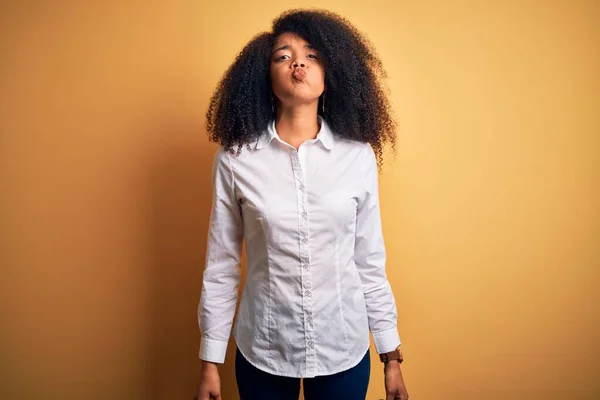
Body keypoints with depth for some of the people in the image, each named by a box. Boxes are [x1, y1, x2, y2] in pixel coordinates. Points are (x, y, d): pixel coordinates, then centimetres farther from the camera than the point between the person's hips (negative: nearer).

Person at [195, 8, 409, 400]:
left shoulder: (359, 156, -7)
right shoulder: (235, 159, -10)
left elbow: (371, 263, -1)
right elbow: (221, 265, -3)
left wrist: (392, 356, 3)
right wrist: (211, 361, 0)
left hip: (344, 349, 1)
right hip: (262, 351, 0)